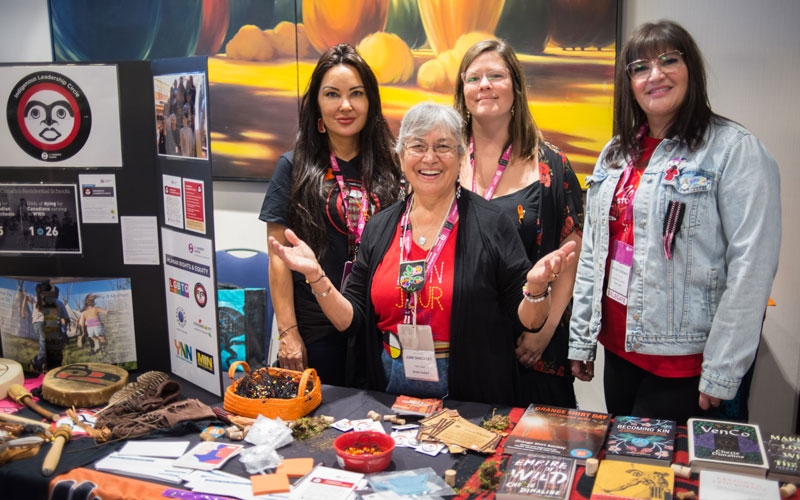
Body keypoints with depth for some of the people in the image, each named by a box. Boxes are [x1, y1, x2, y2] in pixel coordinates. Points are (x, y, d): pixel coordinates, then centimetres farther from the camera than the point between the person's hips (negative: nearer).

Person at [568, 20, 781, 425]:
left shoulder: (734, 149, -11)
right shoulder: (615, 153, 9)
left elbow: (751, 268, -16)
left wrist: (721, 373, -16)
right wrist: (581, 339, 10)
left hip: (685, 359, -6)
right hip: (619, 345, 6)